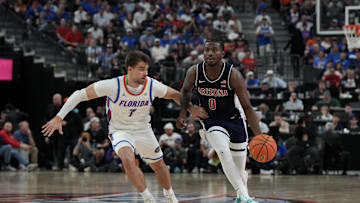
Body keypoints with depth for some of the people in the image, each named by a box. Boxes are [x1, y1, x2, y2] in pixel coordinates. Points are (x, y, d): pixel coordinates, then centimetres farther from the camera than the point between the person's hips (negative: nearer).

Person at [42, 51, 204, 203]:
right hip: (120, 130, -4)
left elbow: (175, 95, 2)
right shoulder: (113, 85, -29)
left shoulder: (152, 86, -20)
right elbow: (80, 95, -23)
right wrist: (59, 118, -28)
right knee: (128, 160, -31)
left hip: (143, 130, 4)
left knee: (158, 165, 17)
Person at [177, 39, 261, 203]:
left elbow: (247, 107, -20)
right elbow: (186, 90, 9)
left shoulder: (233, 75, -23)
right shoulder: (194, 73, -15)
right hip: (211, 120, 1)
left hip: (234, 120, 0)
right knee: (224, 154, -27)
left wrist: (259, 135, -29)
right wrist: (183, 113, -4)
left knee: (240, 169, 8)